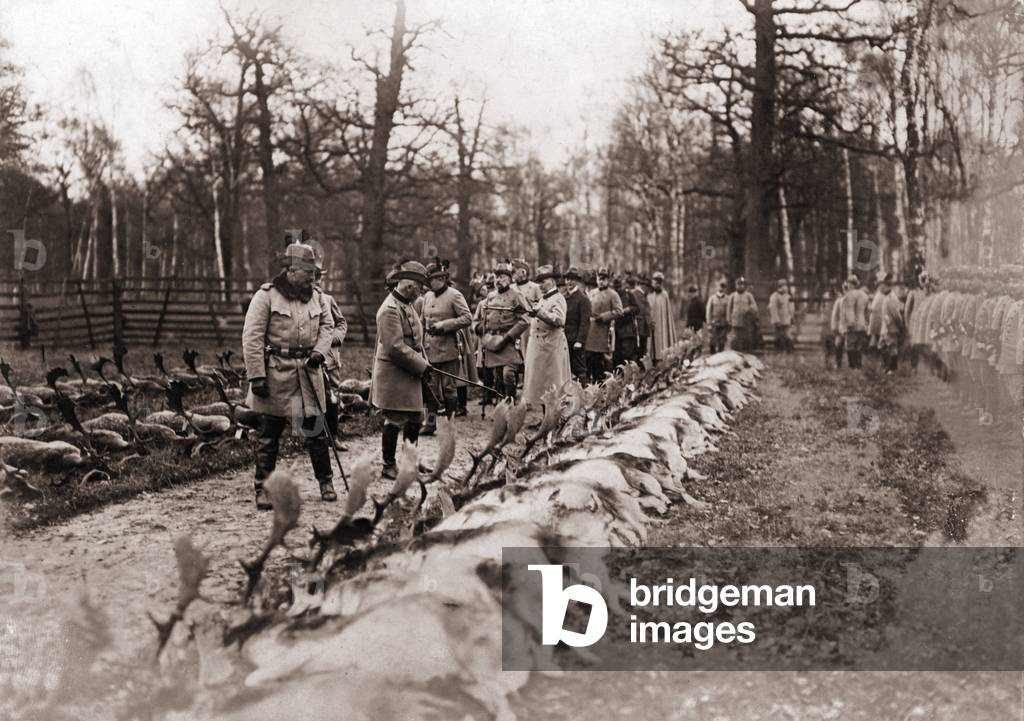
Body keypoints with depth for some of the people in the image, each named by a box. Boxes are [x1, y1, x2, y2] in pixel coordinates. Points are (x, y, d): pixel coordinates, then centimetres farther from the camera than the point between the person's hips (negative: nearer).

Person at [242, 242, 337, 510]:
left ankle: (325, 482, 22)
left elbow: (327, 325, 19)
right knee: (269, 434, 3)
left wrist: (320, 351, -2)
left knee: (316, 430, 8)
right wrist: (256, 376, -16)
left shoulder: (315, 296, 8)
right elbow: (252, 338, -12)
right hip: (276, 374, -4)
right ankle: (263, 489, 12)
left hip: (308, 373, 4)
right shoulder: (266, 296, -9)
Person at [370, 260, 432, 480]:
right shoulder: (390, 309, -19)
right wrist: (421, 366, -18)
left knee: (415, 419, 15)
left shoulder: (407, 306, 13)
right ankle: (388, 466, 11)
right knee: (395, 421, 0)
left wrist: (424, 364, 7)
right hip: (394, 377, -10)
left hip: (409, 376, 10)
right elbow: (395, 348, -24)